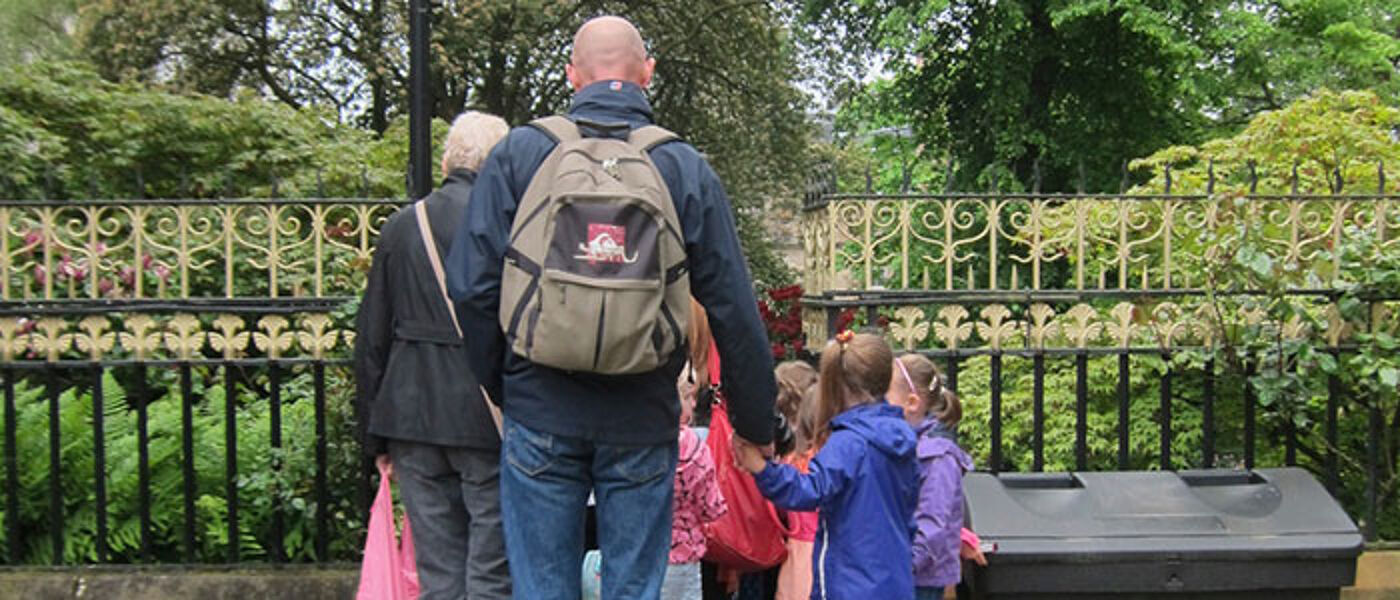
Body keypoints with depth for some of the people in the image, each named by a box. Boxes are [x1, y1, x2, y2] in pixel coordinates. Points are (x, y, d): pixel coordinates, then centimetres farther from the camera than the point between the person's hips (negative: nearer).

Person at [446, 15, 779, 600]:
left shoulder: (517, 154, -1)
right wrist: (757, 422, 8)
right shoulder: (687, 169, -1)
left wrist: (498, 386, 12)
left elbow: (473, 286, -3)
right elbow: (733, 310, -2)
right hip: (642, 420, 0)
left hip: (540, 409, 0)